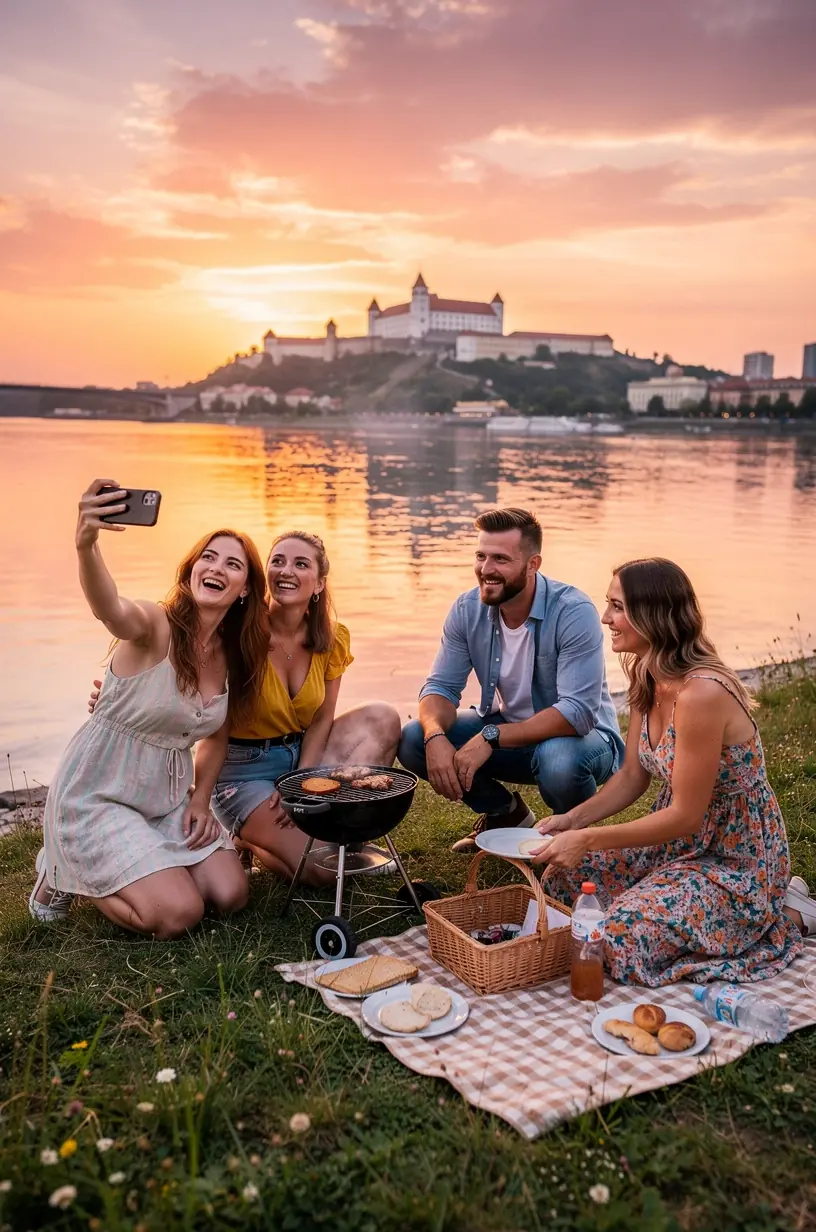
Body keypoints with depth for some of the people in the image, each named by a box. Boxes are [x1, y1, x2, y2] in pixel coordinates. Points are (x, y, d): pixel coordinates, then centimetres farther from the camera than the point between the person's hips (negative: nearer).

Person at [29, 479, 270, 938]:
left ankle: (93, 868, 20)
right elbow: (109, 609, -45)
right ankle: (63, 874, 10)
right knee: (179, 914, -17)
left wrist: (201, 799, -2)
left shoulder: (236, 655, 0)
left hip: (171, 797, 7)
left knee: (230, 895, -3)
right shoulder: (154, 627, -21)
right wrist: (86, 545, -65)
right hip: (99, 796, -7)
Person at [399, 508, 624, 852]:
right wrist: (436, 737, -30)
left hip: (578, 734, -5)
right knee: (413, 740, -13)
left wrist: (490, 738, -38)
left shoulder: (574, 613, -26)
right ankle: (507, 814, 10)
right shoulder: (468, 609, -9)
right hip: (507, 730, 5)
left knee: (558, 759, -40)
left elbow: (578, 712, -33)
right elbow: (442, 686, -7)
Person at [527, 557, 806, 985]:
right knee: (565, 877, 1)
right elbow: (632, 777, 6)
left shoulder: (701, 693, -30)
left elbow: (685, 816, -26)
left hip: (736, 858, -8)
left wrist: (587, 840, -24)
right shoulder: (646, 681, -2)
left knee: (622, 939, -21)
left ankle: (770, 915, 2)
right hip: (679, 841, 9)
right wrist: (572, 819, -8)